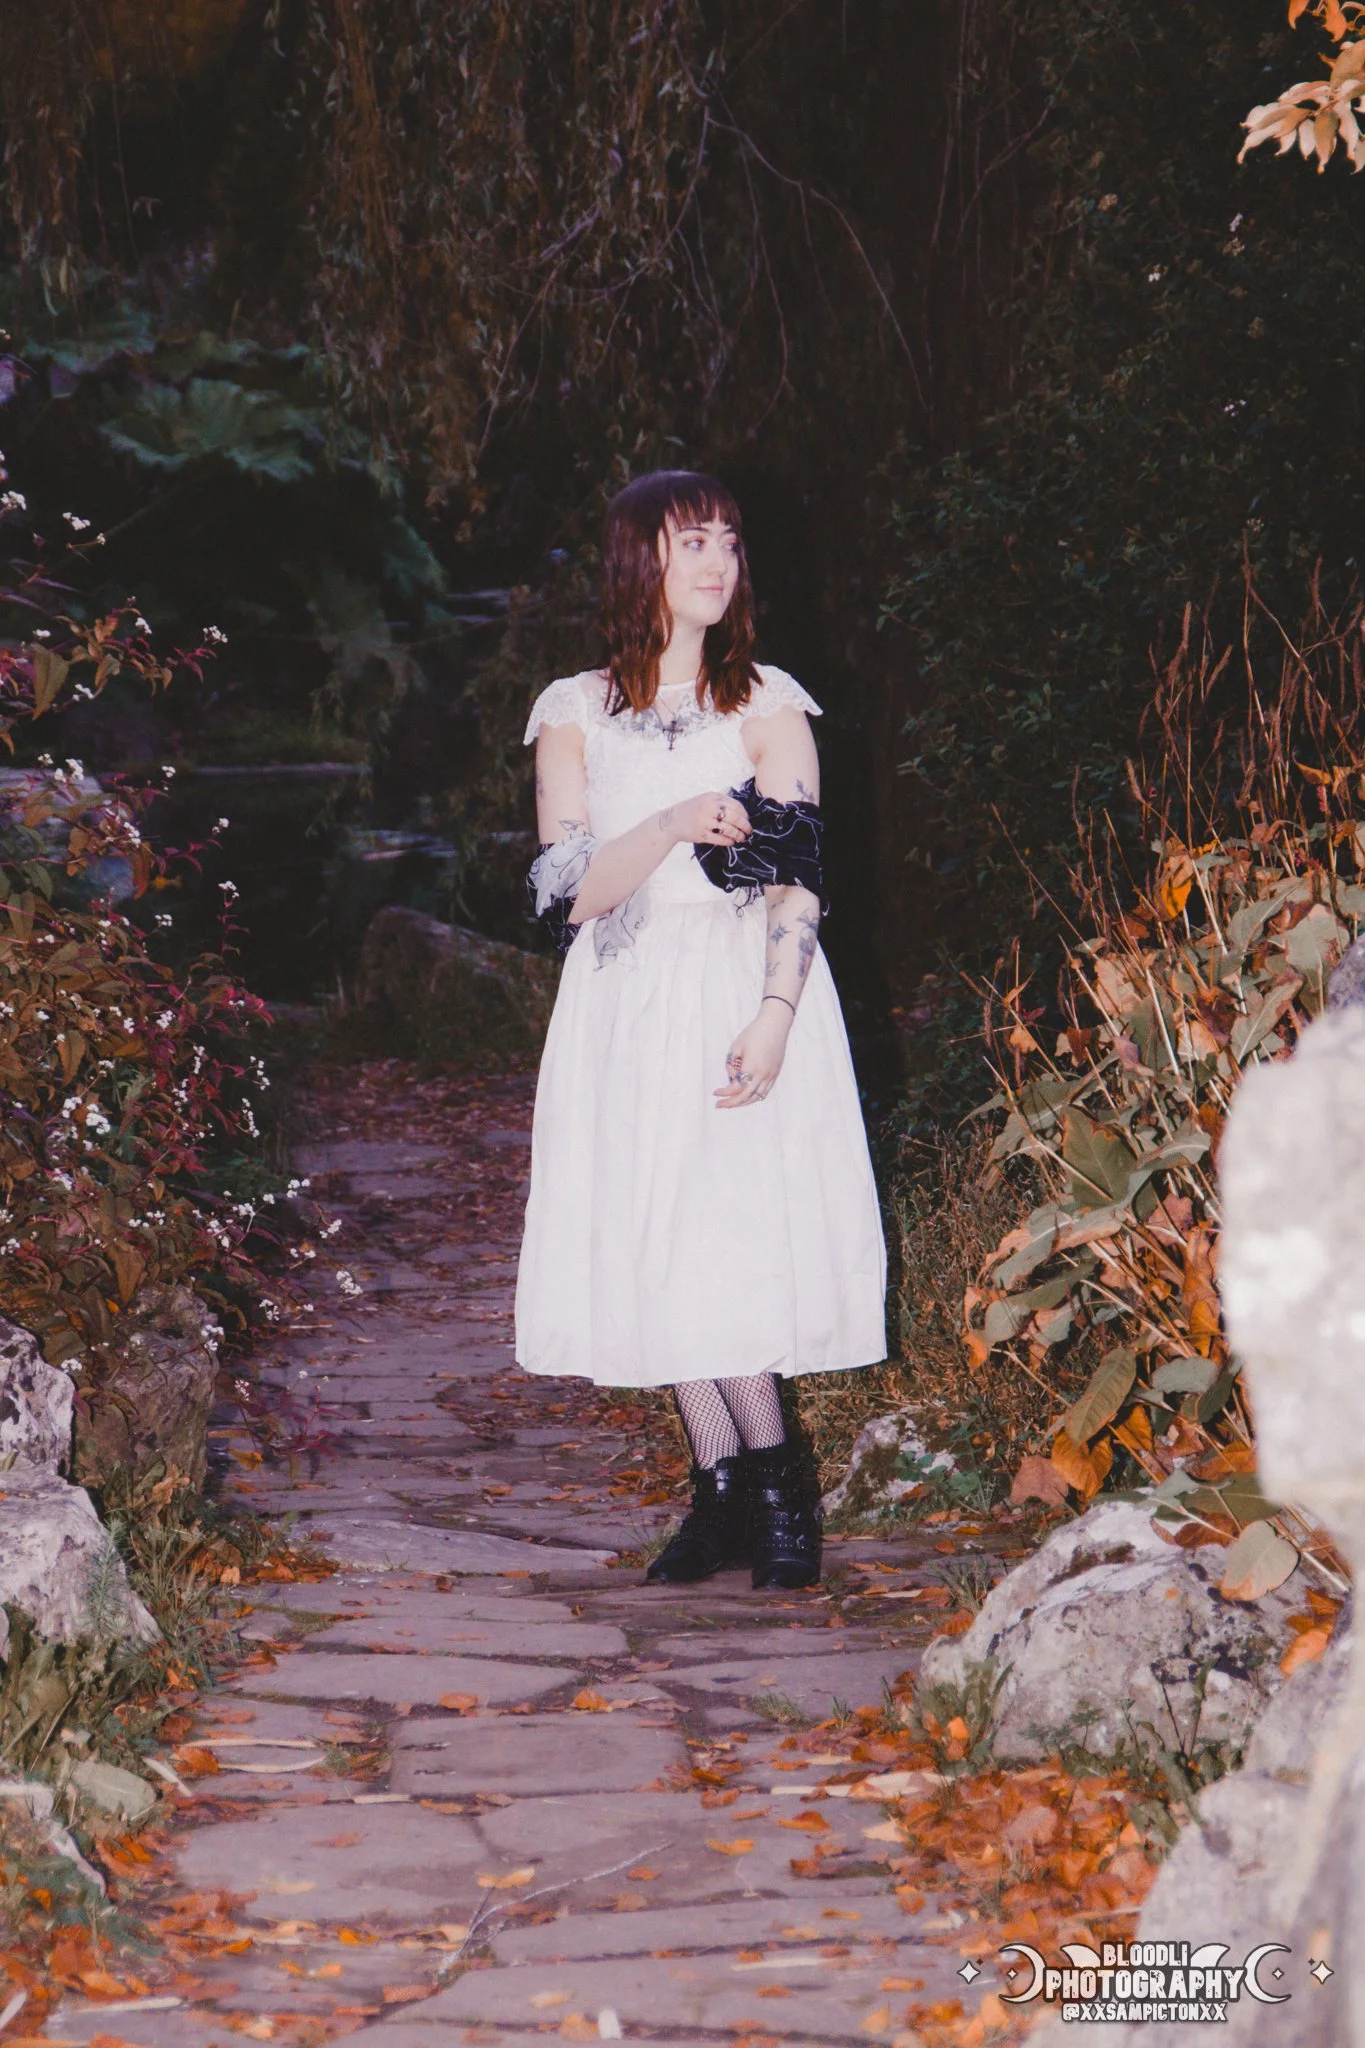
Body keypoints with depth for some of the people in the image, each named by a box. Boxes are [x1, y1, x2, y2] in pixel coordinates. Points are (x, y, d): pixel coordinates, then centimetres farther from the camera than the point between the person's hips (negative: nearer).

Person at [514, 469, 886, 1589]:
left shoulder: (768, 703, 5)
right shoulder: (575, 712, 7)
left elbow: (800, 879, -4)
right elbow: (570, 892, -1)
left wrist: (775, 1016, -17)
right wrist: (677, 825, -17)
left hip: (745, 996, -2)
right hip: (629, 1009, 2)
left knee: (737, 1236, -11)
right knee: (654, 1242, 1)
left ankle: (768, 1480, 5)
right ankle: (728, 1491, 11)